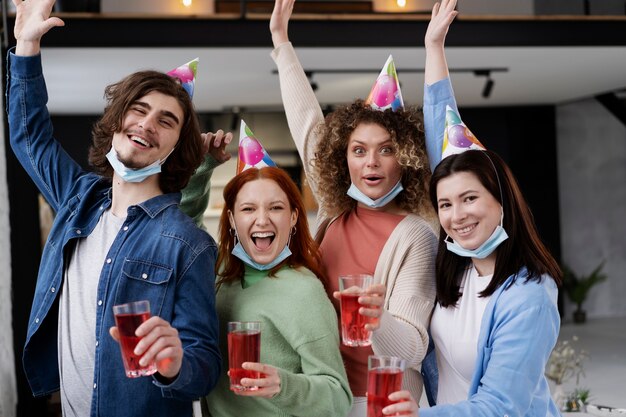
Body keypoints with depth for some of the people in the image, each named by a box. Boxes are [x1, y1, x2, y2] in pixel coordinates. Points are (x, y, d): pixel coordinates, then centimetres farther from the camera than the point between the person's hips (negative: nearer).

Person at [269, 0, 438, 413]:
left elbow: (412, 350, -22)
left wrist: (379, 319, -43)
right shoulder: (335, 212, -1)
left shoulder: (414, 236, -16)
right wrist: (282, 42, 15)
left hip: (377, 400, -5)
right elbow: (308, 121, 9)